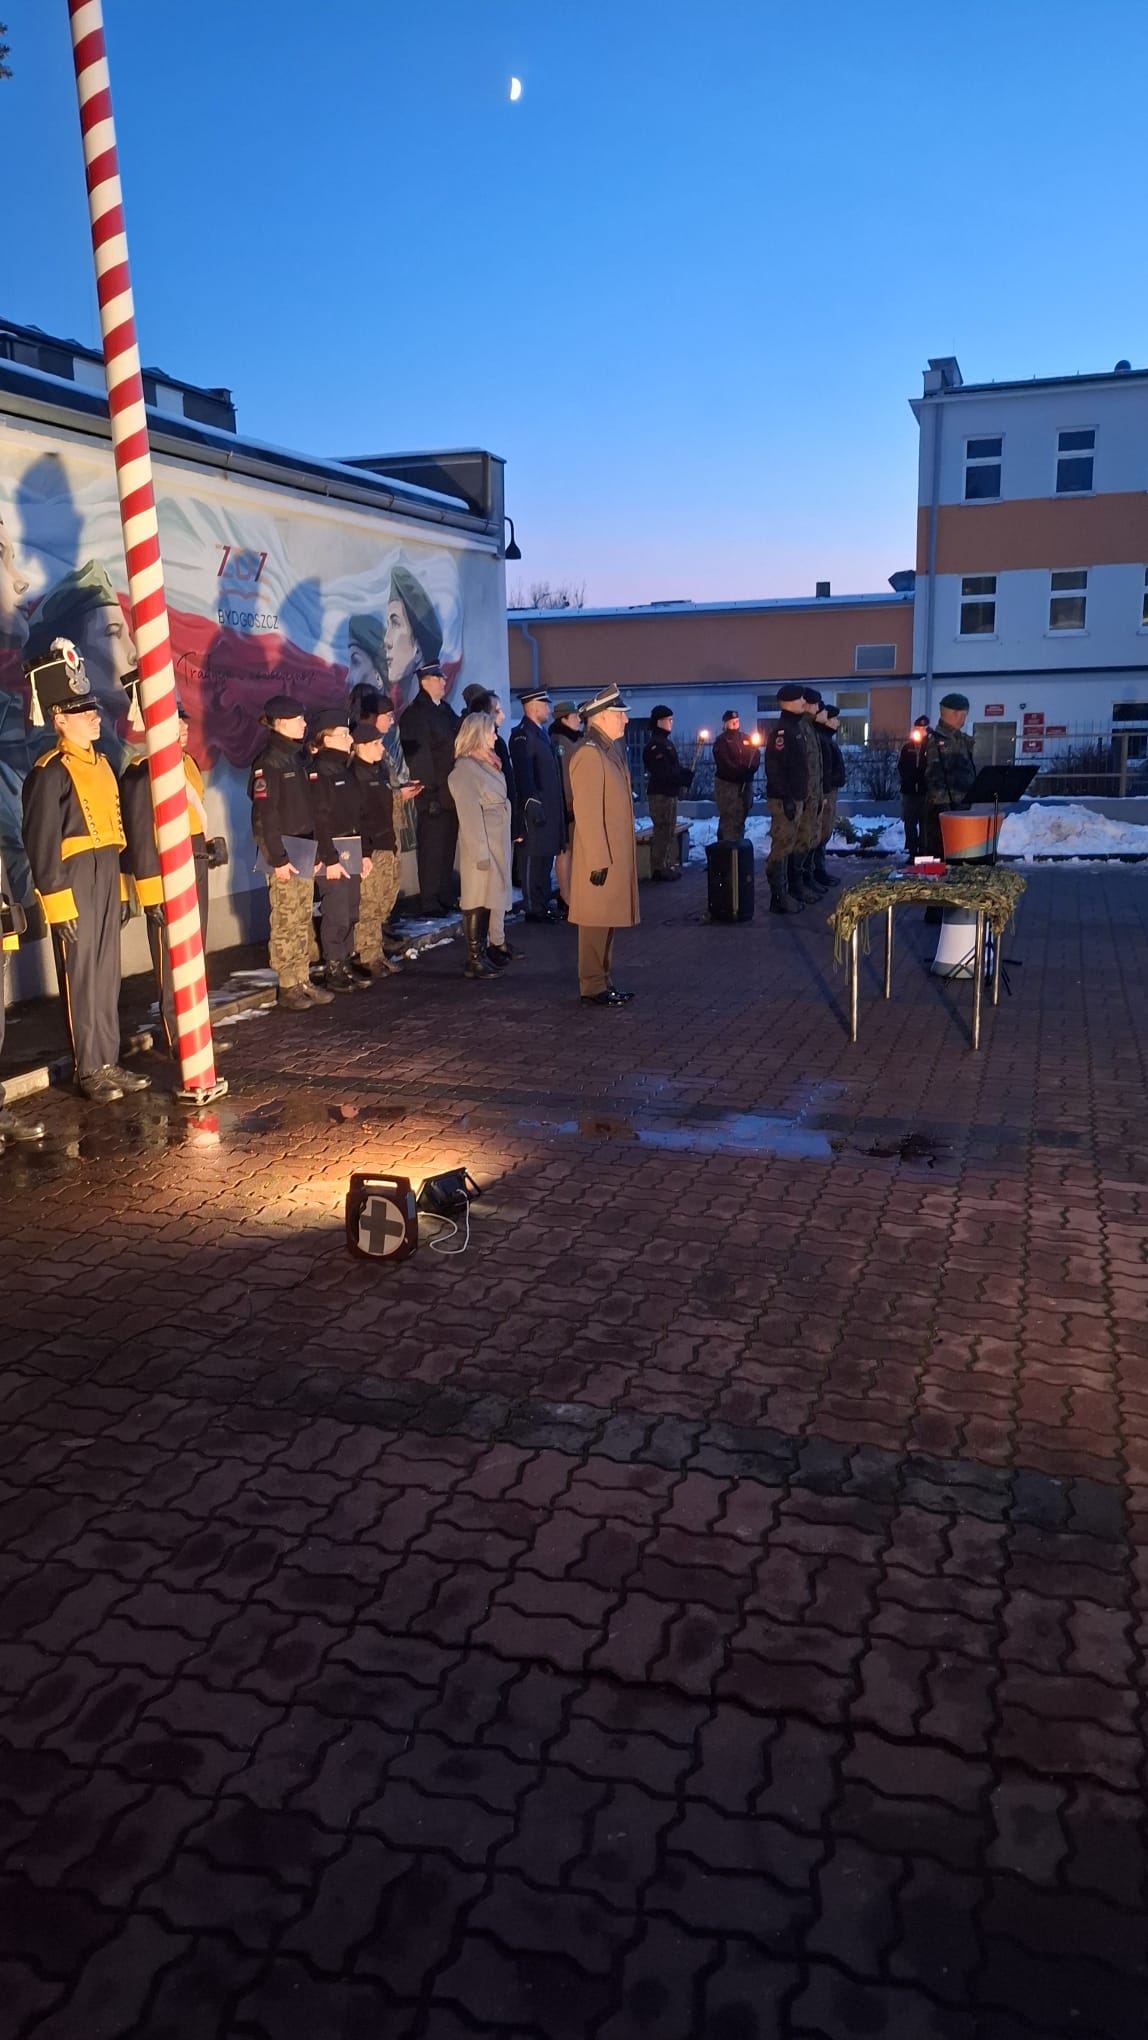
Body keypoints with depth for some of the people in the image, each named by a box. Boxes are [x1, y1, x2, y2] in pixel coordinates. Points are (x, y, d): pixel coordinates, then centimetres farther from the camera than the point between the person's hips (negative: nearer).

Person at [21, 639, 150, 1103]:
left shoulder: (100, 764, 15)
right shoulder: (50, 771, -11)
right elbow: (42, 843, -14)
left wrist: (121, 887, 17)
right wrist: (58, 903, -17)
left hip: (107, 877, 8)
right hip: (74, 882, -8)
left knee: (107, 972, 12)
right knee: (82, 977, -2)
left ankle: (108, 1063, 20)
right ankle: (89, 1071, 7)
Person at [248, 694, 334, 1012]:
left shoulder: (295, 757, 14)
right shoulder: (268, 761, -11)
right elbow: (264, 815, -15)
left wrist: (315, 850, 14)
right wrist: (278, 858, -18)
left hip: (304, 851, 8)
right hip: (284, 854, -8)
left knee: (303, 920, 10)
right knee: (286, 922, -2)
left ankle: (303, 981, 16)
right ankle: (287, 987, 5)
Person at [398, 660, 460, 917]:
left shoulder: (445, 710, 16)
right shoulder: (414, 714, -9)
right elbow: (419, 757, -14)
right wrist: (430, 793, -19)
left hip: (451, 793, 8)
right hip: (434, 796, -8)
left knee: (447, 848, 14)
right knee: (432, 851, -3)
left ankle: (446, 901, 22)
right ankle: (430, 906, 4)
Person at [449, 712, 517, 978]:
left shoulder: (486, 763, 13)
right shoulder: (465, 769, -16)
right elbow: (470, 815, -19)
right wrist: (481, 853, -21)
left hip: (498, 844, 9)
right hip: (483, 846, -9)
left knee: (496, 896, 16)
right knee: (478, 901, -4)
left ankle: (497, 946, 28)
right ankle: (474, 959, 0)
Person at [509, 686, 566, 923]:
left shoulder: (541, 733, 18)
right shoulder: (522, 734, -11)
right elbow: (523, 774, -19)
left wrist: (559, 806, 19)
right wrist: (533, 803, -24)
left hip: (551, 807, 10)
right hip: (537, 807, -9)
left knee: (547, 857, 14)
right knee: (534, 858, -5)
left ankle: (543, 904, 22)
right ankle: (533, 909, 0)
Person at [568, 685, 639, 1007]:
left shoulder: (610, 750, 15)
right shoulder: (589, 753, -16)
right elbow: (587, 813, -21)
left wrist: (612, 857, 18)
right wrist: (598, 860, -22)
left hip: (615, 856, 9)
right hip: (601, 859, -9)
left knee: (607, 921, 13)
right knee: (596, 924, -3)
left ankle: (603, 983, 21)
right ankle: (593, 988, 4)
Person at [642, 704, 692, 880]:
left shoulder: (667, 743, 18)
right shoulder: (655, 745, -14)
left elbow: (675, 767, 21)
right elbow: (662, 773, -22)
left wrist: (686, 775, 2)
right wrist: (684, 779, -18)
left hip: (670, 793, 10)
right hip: (660, 793, -10)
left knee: (669, 831, 15)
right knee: (663, 830, -9)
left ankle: (669, 864, 22)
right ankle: (659, 868, -5)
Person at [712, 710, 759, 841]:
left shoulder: (746, 738, 16)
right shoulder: (721, 741, -2)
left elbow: (755, 756, 9)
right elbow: (725, 763, -13)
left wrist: (750, 770, -12)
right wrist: (743, 772, -19)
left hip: (745, 783, 6)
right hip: (727, 783, -6)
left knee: (741, 816, 10)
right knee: (729, 817, -10)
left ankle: (738, 844, 18)